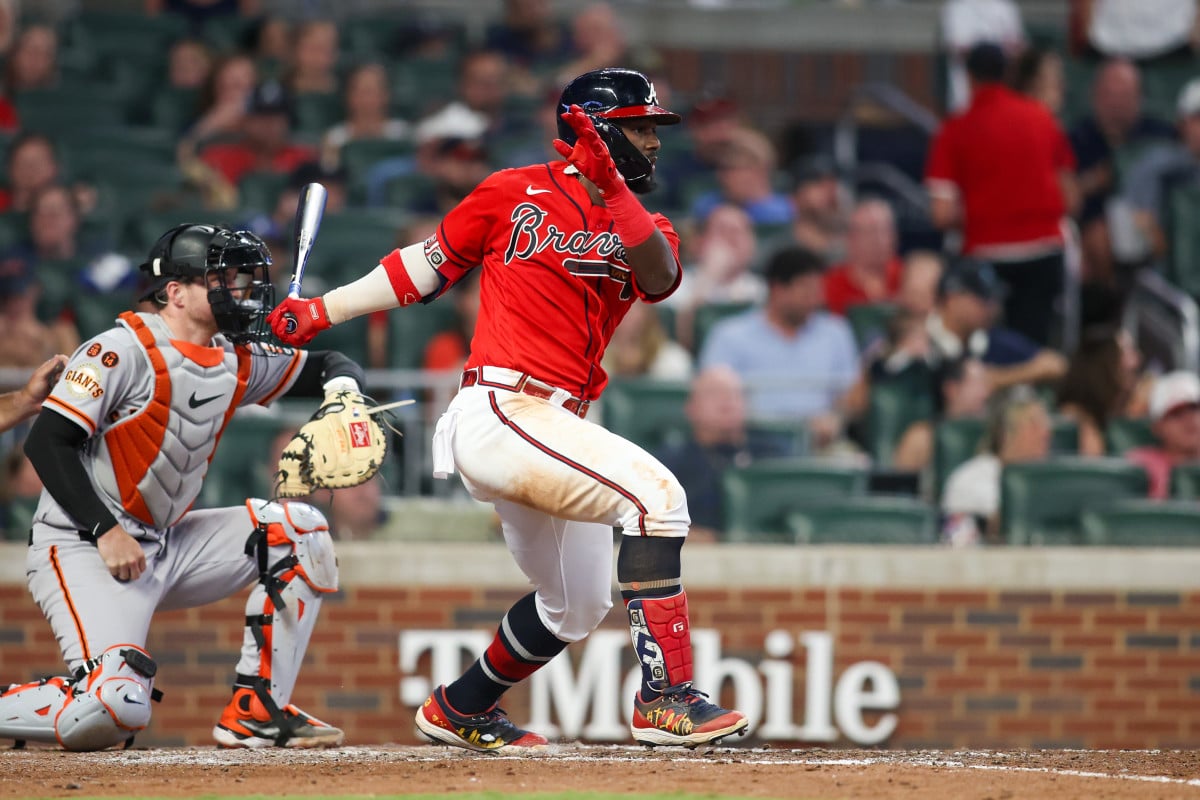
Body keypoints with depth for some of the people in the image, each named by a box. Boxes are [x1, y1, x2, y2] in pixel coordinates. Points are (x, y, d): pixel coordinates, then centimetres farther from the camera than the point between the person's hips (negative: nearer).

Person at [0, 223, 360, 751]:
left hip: (165, 546, 9)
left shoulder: (238, 361, 8)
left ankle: (256, 711, 0)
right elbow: (47, 442, -19)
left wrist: (342, 393, -5)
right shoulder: (124, 351, -15)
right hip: (81, 549, -9)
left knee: (300, 530, 1)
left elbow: (326, 368, 20)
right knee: (114, 708, -29)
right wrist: (105, 532, -25)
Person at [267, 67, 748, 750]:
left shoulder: (641, 226, 13)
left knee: (578, 606, 20)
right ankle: (666, 698, -29)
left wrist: (610, 185, -21)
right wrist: (321, 311, 11)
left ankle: (461, 710, 42)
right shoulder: (517, 194, 1)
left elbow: (661, 277, -11)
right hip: (499, 411, -8)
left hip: (556, 430, 8)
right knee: (657, 494, -26)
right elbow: (429, 265, 12)